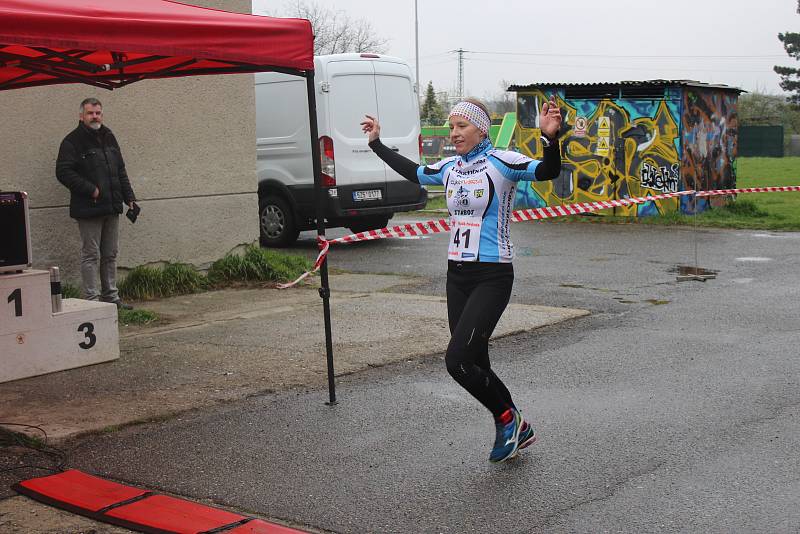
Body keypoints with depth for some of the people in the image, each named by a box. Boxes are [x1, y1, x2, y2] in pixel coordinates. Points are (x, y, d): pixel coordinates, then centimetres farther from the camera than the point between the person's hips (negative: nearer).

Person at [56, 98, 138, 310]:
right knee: (91, 255, -3)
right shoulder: (72, 141, -7)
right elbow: (64, 172, -15)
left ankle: (111, 297, 20)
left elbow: (121, 171, 22)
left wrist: (129, 197, 14)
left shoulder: (109, 138, 16)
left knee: (110, 255, 12)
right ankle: (92, 299, 1)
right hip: (88, 209, -7)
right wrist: (90, 190, -18)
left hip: (112, 208, 7)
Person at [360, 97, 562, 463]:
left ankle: (508, 418, 9)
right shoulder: (450, 168, 9)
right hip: (457, 276, 7)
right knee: (475, 365, 10)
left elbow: (547, 172, -25)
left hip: (491, 277, -7)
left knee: (457, 360, -15)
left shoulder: (501, 163, -11)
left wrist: (550, 137, -43)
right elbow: (413, 172, 27)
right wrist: (377, 143, 32)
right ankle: (515, 431, 28)